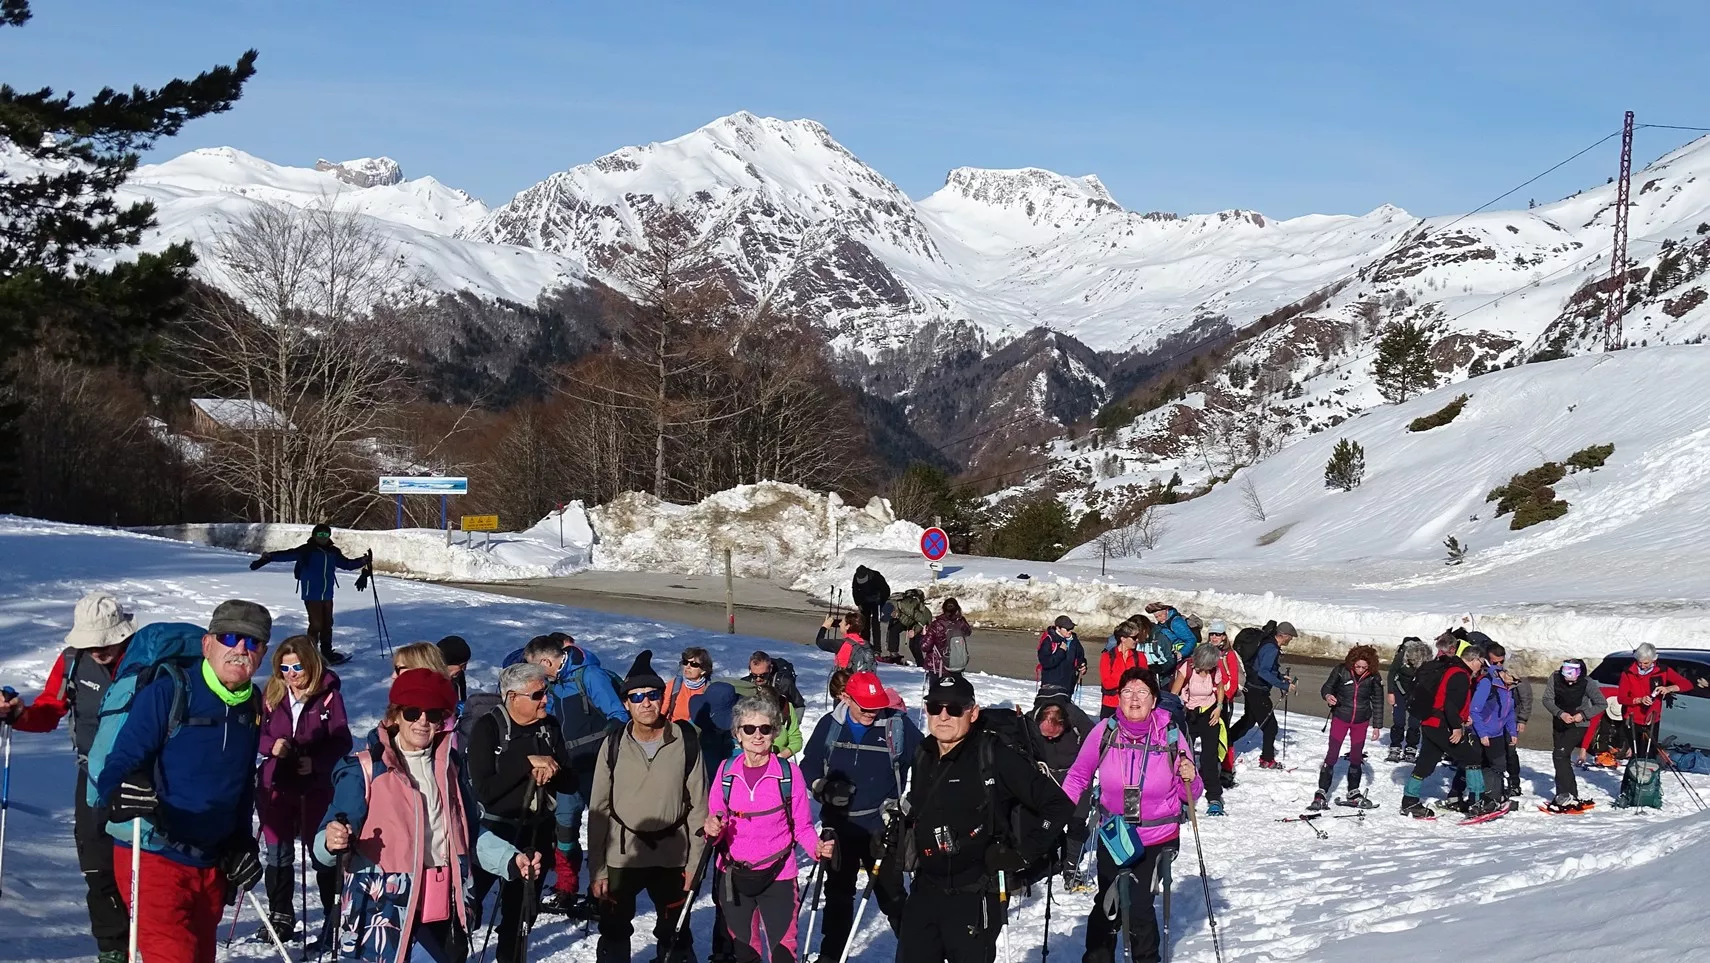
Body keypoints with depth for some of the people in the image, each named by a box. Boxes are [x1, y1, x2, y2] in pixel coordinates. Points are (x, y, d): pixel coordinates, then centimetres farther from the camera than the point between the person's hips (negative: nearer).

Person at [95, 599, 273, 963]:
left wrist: (242, 844, 11)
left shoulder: (254, 707, 6)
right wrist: (122, 795, -38)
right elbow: (119, 766, -17)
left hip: (211, 863, 7)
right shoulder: (167, 694, -14)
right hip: (151, 855, -7)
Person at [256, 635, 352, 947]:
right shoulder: (271, 694, 2)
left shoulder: (328, 695, -9)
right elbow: (257, 733, 7)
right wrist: (271, 746, -14)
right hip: (276, 785, 4)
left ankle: (334, 918, 14)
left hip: (317, 787, -4)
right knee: (277, 854, 10)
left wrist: (315, 762, -22)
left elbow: (342, 742, -9)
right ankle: (280, 917, 25)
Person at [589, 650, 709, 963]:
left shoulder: (685, 741, -7)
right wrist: (596, 869, -3)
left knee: (675, 937, 13)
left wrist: (695, 864, -5)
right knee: (614, 936, 12)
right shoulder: (614, 745, -5)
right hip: (621, 855, 1)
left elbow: (698, 805, -3)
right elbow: (599, 810, 0)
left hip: (673, 857, -1)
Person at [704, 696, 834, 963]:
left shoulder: (789, 772, -10)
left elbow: (802, 826, -4)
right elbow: (715, 823, 5)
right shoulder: (727, 770, -2)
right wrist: (712, 830, -17)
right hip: (734, 878, 3)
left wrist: (818, 848, -22)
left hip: (778, 878, -3)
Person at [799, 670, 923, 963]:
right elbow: (809, 765, 6)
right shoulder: (830, 725, -4)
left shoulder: (898, 725, -10)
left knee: (890, 892, 2)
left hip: (881, 826, -3)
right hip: (839, 824, 3)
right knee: (838, 892, 15)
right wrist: (824, 789, -11)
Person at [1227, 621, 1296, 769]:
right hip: (1258, 692, -10)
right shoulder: (1271, 649, -23)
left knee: (1249, 720, 25)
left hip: (1252, 689, 10)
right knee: (1270, 726, 1)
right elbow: (1264, 673, -32)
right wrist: (1284, 686, -28)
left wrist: (1281, 677, 10)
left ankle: (1227, 742, 34)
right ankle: (1267, 760, 9)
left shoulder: (1269, 644, 8)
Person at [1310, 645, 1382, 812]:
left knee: (1356, 757, 12)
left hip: (1361, 721, 2)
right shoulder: (1341, 671, -15)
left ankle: (1353, 793, 26)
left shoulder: (1373, 678, -11)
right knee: (1332, 756, -7)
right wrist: (1327, 695, -27)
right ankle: (1321, 794, -5)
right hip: (1340, 718, -2)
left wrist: (1377, 725, 0)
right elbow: (1327, 686, -4)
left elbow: (1377, 702, -1)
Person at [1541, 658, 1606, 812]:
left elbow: (1602, 704, -11)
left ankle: (1565, 795, -15)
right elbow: (1547, 699, -8)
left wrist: (1583, 714, -21)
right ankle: (1572, 796, 18)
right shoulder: (1555, 677, -13)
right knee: (1563, 758, 8)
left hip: (1578, 725, -5)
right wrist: (1560, 713, -23)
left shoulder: (1587, 683, -20)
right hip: (1559, 723, 5)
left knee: (1559, 755, -18)